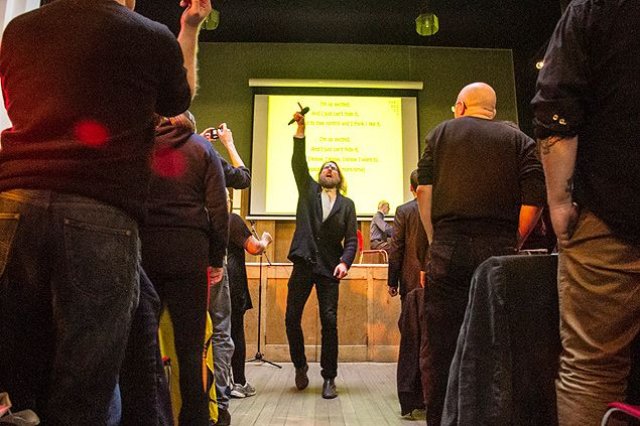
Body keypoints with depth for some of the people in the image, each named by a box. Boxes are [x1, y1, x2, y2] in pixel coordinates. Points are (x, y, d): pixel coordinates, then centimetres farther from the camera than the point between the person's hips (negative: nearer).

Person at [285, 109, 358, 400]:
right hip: (304, 265, 1)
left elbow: (351, 239, 6)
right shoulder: (308, 190, 13)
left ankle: (329, 379, 9)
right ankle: (300, 366, 25)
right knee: (292, 318, 1)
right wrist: (300, 130, -11)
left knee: (329, 321, -4)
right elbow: (298, 163, -1)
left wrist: (344, 262, -12)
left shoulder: (347, 204, 12)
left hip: (329, 269, 0)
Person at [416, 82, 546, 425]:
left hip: (449, 249, -1)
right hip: (500, 250, 1)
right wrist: (512, 243, 11)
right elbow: (536, 197, 3)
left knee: (440, 345, 4)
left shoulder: (441, 132, 13)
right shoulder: (519, 140, 14)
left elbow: (423, 188, 3)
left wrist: (434, 239, 8)